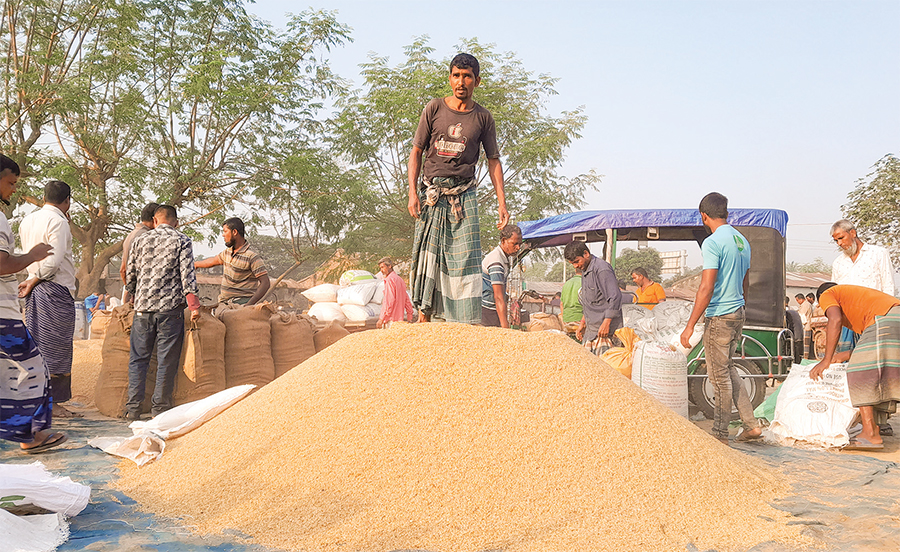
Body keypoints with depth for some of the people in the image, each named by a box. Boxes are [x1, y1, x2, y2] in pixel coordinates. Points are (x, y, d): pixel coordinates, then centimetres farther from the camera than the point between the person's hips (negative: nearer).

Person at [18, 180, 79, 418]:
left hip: (35, 291, 8)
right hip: (57, 290, -8)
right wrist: (33, 281, -9)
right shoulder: (58, 221, -11)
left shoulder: (27, 221, 13)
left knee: (36, 346, 12)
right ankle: (54, 403, 0)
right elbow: (54, 260, -18)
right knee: (57, 348, -3)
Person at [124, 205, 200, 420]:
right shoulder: (182, 241, 0)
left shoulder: (141, 240, 11)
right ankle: (159, 408, 8)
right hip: (170, 308, -3)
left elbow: (130, 275, 15)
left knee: (138, 358, 11)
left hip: (143, 307, 3)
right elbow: (187, 275, -9)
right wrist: (194, 305, -9)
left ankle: (133, 408, 9)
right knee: (167, 361, 4)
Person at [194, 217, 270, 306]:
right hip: (224, 303, 7)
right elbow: (214, 260, 35)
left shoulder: (252, 257, -12)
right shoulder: (228, 251, 13)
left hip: (241, 303, -7)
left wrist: (249, 304, -27)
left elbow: (265, 283, -16)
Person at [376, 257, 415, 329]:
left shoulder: (389, 279, -9)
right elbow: (406, 300, 23)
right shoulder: (399, 279, 20)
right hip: (399, 318, 9)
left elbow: (389, 301, -18)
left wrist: (381, 319, -19)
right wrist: (410, 315, 26)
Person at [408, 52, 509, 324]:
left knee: (465, 258, -6)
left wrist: (501, 203, 2)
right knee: (427, 257, -2)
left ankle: (470, 323, -6)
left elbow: (494, 160, 10)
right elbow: (416, 152, 7)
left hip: (464, 195, 0)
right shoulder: (434, 109, 5)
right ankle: (423, 317, 5)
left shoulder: (483, 117, 7)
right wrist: (413, 193, -5)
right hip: (431, 194, 0)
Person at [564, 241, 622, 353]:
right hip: (591, 329, 9)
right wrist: (583, 322, 24)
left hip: (605, 328, -9)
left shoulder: (602, 269, -15)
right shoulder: (585, 270, 16)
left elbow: (615, 297, -21)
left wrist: (606, 323, -23)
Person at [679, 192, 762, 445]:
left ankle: (720, 434, 10)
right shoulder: (742, 240, 11)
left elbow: (706, 288, -20)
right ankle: (751, 425, 19)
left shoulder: (712, 242, -16)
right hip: (738, 314, 8)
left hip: (719, 317, -8)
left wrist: (690, 326, -17)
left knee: (719, 376, 1)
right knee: (727, 370, 19)